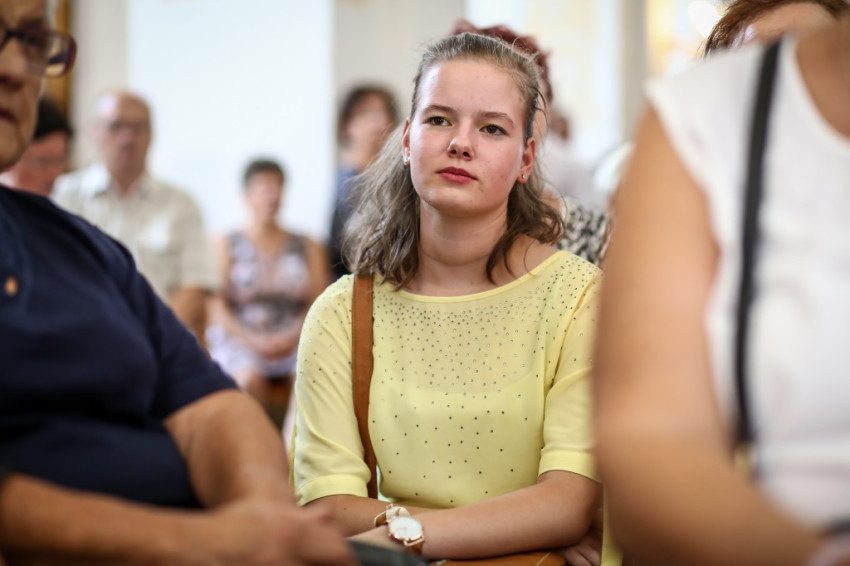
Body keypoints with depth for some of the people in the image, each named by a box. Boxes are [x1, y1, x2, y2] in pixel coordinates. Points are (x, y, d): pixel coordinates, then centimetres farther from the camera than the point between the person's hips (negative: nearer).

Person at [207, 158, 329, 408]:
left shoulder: (308, 248, 19)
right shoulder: (227, 245, 12)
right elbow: (217, 306, 3)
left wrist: (293, 337, -9)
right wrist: (252, 340, -11)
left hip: (295, 341, 2)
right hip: (239, 339, -2)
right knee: (249, 378, -35)